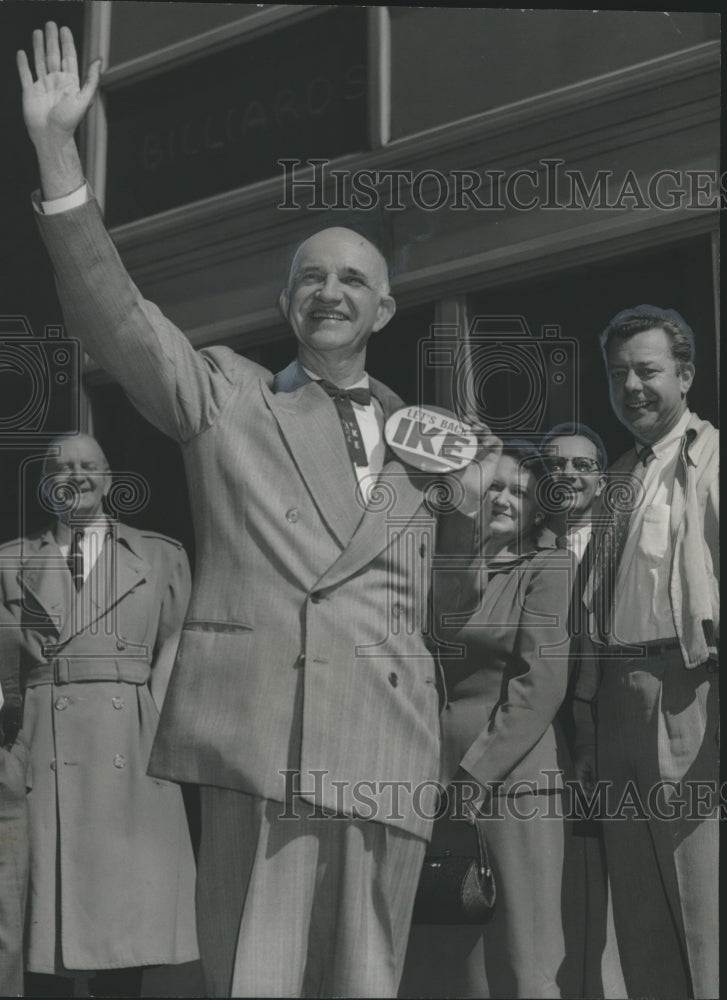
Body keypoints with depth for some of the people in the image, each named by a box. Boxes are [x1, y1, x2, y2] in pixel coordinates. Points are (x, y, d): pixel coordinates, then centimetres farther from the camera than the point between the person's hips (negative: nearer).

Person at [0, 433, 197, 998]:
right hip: (46, 738, 0)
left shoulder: (161, 557, 13)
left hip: (130, 743, 0)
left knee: (126, 895, -2)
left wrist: (152, 720, -5)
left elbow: (175, 645, 7)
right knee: (49, 883, -4)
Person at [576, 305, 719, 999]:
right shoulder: (618, 478, 22)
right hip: (619, 703, 8)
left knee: (702, 909, -9)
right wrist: (593, 707, 16)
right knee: (638, 918, 10)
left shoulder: (712, 457, -1)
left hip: (688, 696, -8)